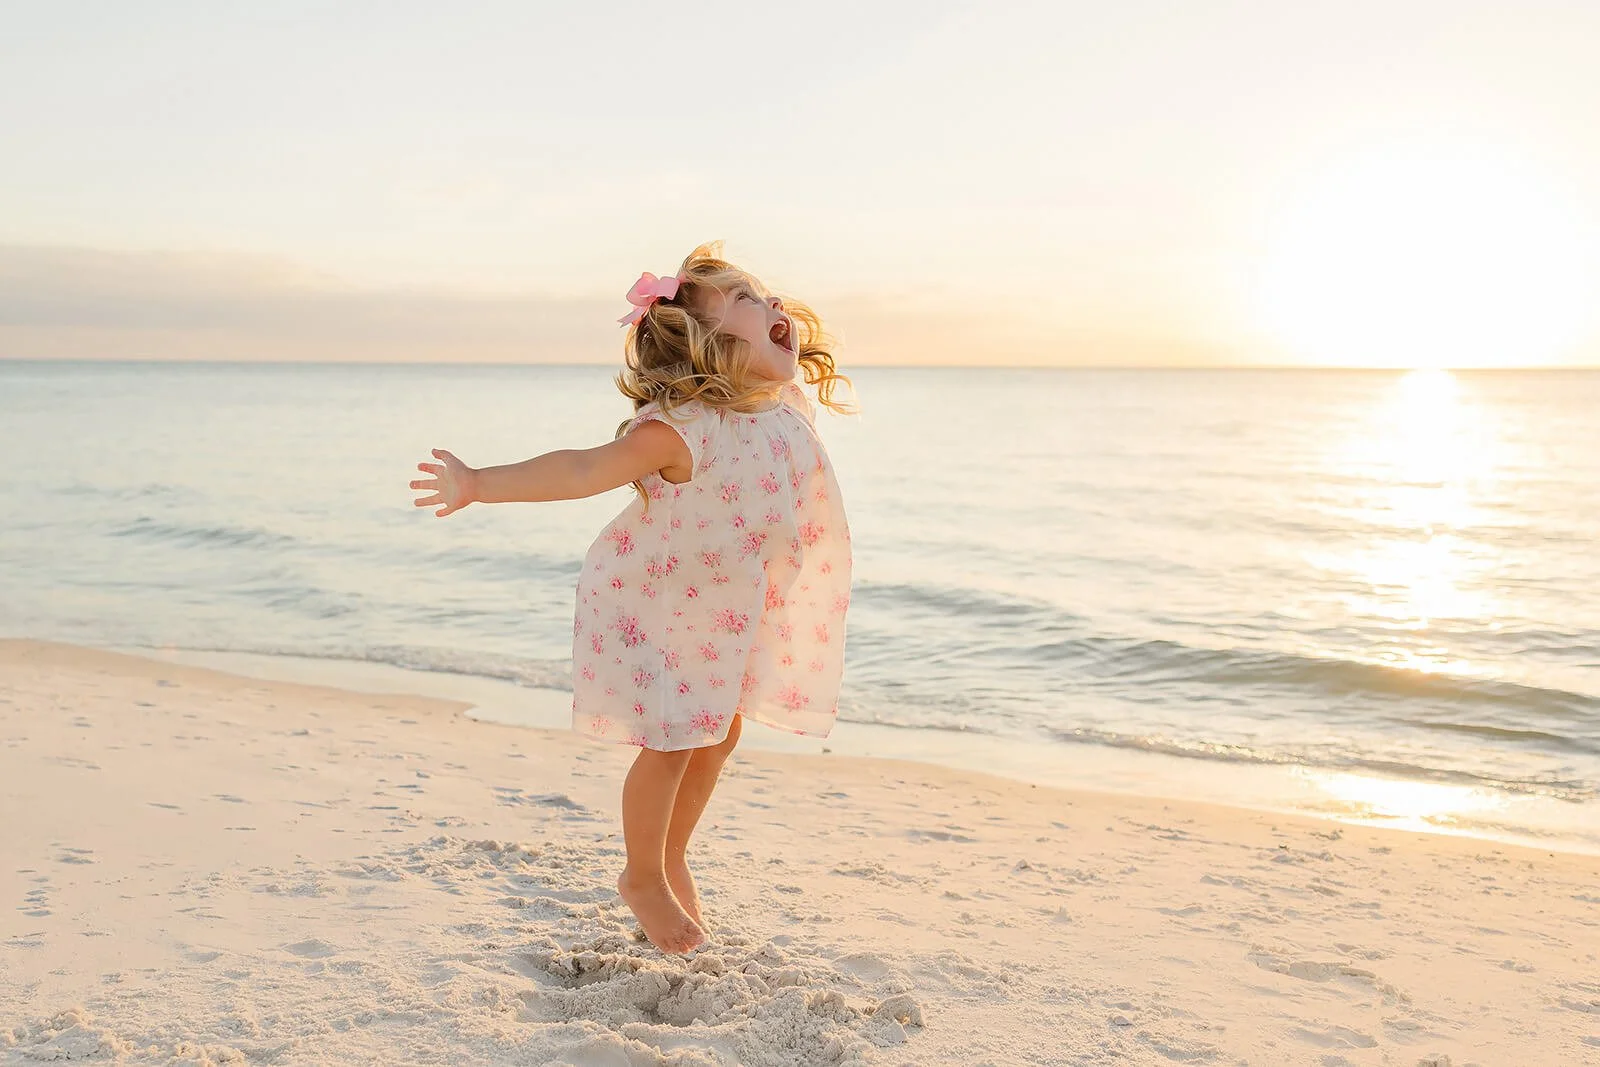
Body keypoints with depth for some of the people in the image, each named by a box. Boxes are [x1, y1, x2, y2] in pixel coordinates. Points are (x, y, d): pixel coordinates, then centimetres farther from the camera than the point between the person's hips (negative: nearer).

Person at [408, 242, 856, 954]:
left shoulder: (790, 406, -10)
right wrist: (482, 485, -45)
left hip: (734, 609, 7)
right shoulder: (681, 428, -32)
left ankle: (674, 857, 40)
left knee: (720, 734, 15)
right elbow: (582, 470, -38)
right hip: (656, 602, -7)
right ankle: (643, 879, 26)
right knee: (671, 743, 0)